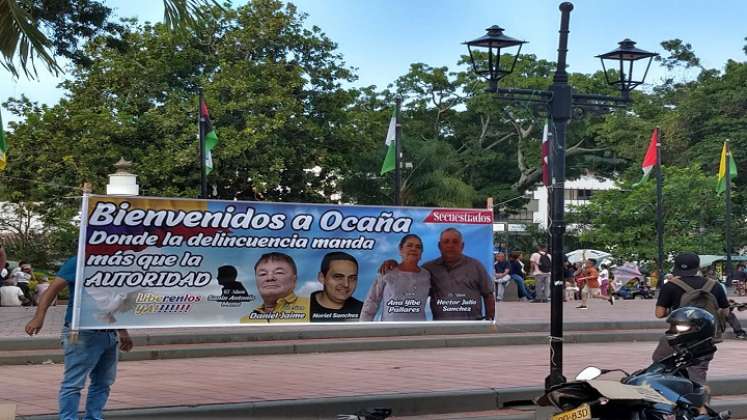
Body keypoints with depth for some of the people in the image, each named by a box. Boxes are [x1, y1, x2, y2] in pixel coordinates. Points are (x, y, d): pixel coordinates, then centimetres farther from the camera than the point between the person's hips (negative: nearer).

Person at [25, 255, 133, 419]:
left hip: (111, 334, 8)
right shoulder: (77, 263, -5)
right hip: (82, 334, -8)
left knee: (103, 383, 12)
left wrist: (123, 332, 27)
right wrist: (39, 317, -21)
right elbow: (53, 289, -10)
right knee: (73, 383, -7)